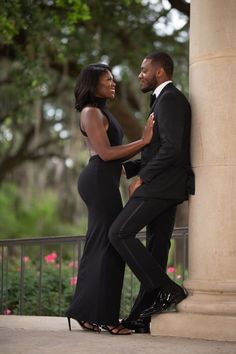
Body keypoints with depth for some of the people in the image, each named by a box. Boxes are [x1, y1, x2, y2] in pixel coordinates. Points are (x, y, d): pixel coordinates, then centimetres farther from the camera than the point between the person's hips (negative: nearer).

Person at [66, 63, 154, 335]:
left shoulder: (101, 113, 24)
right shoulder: (91, 112, -8)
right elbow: (105, 153, -17)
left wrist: (144, 145, 11)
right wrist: (143, 141, -17)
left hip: (102, 182, 10)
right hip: (99, 180, -10)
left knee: (99, 245, 10)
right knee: (109, 244, -10)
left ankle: (87, 313, 13)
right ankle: (104, 316, -9)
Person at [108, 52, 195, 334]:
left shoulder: (169, 98, -10)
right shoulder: (166, 99, 22)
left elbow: (172, 147, -21)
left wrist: (142, 178, -16)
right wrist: (126, 167, 14)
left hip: (160, 183, -10)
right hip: (164, 186, 10)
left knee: (119, 233, -12)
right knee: (156, 248, 7)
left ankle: (167, 289, -13)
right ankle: (142, 317, 9)